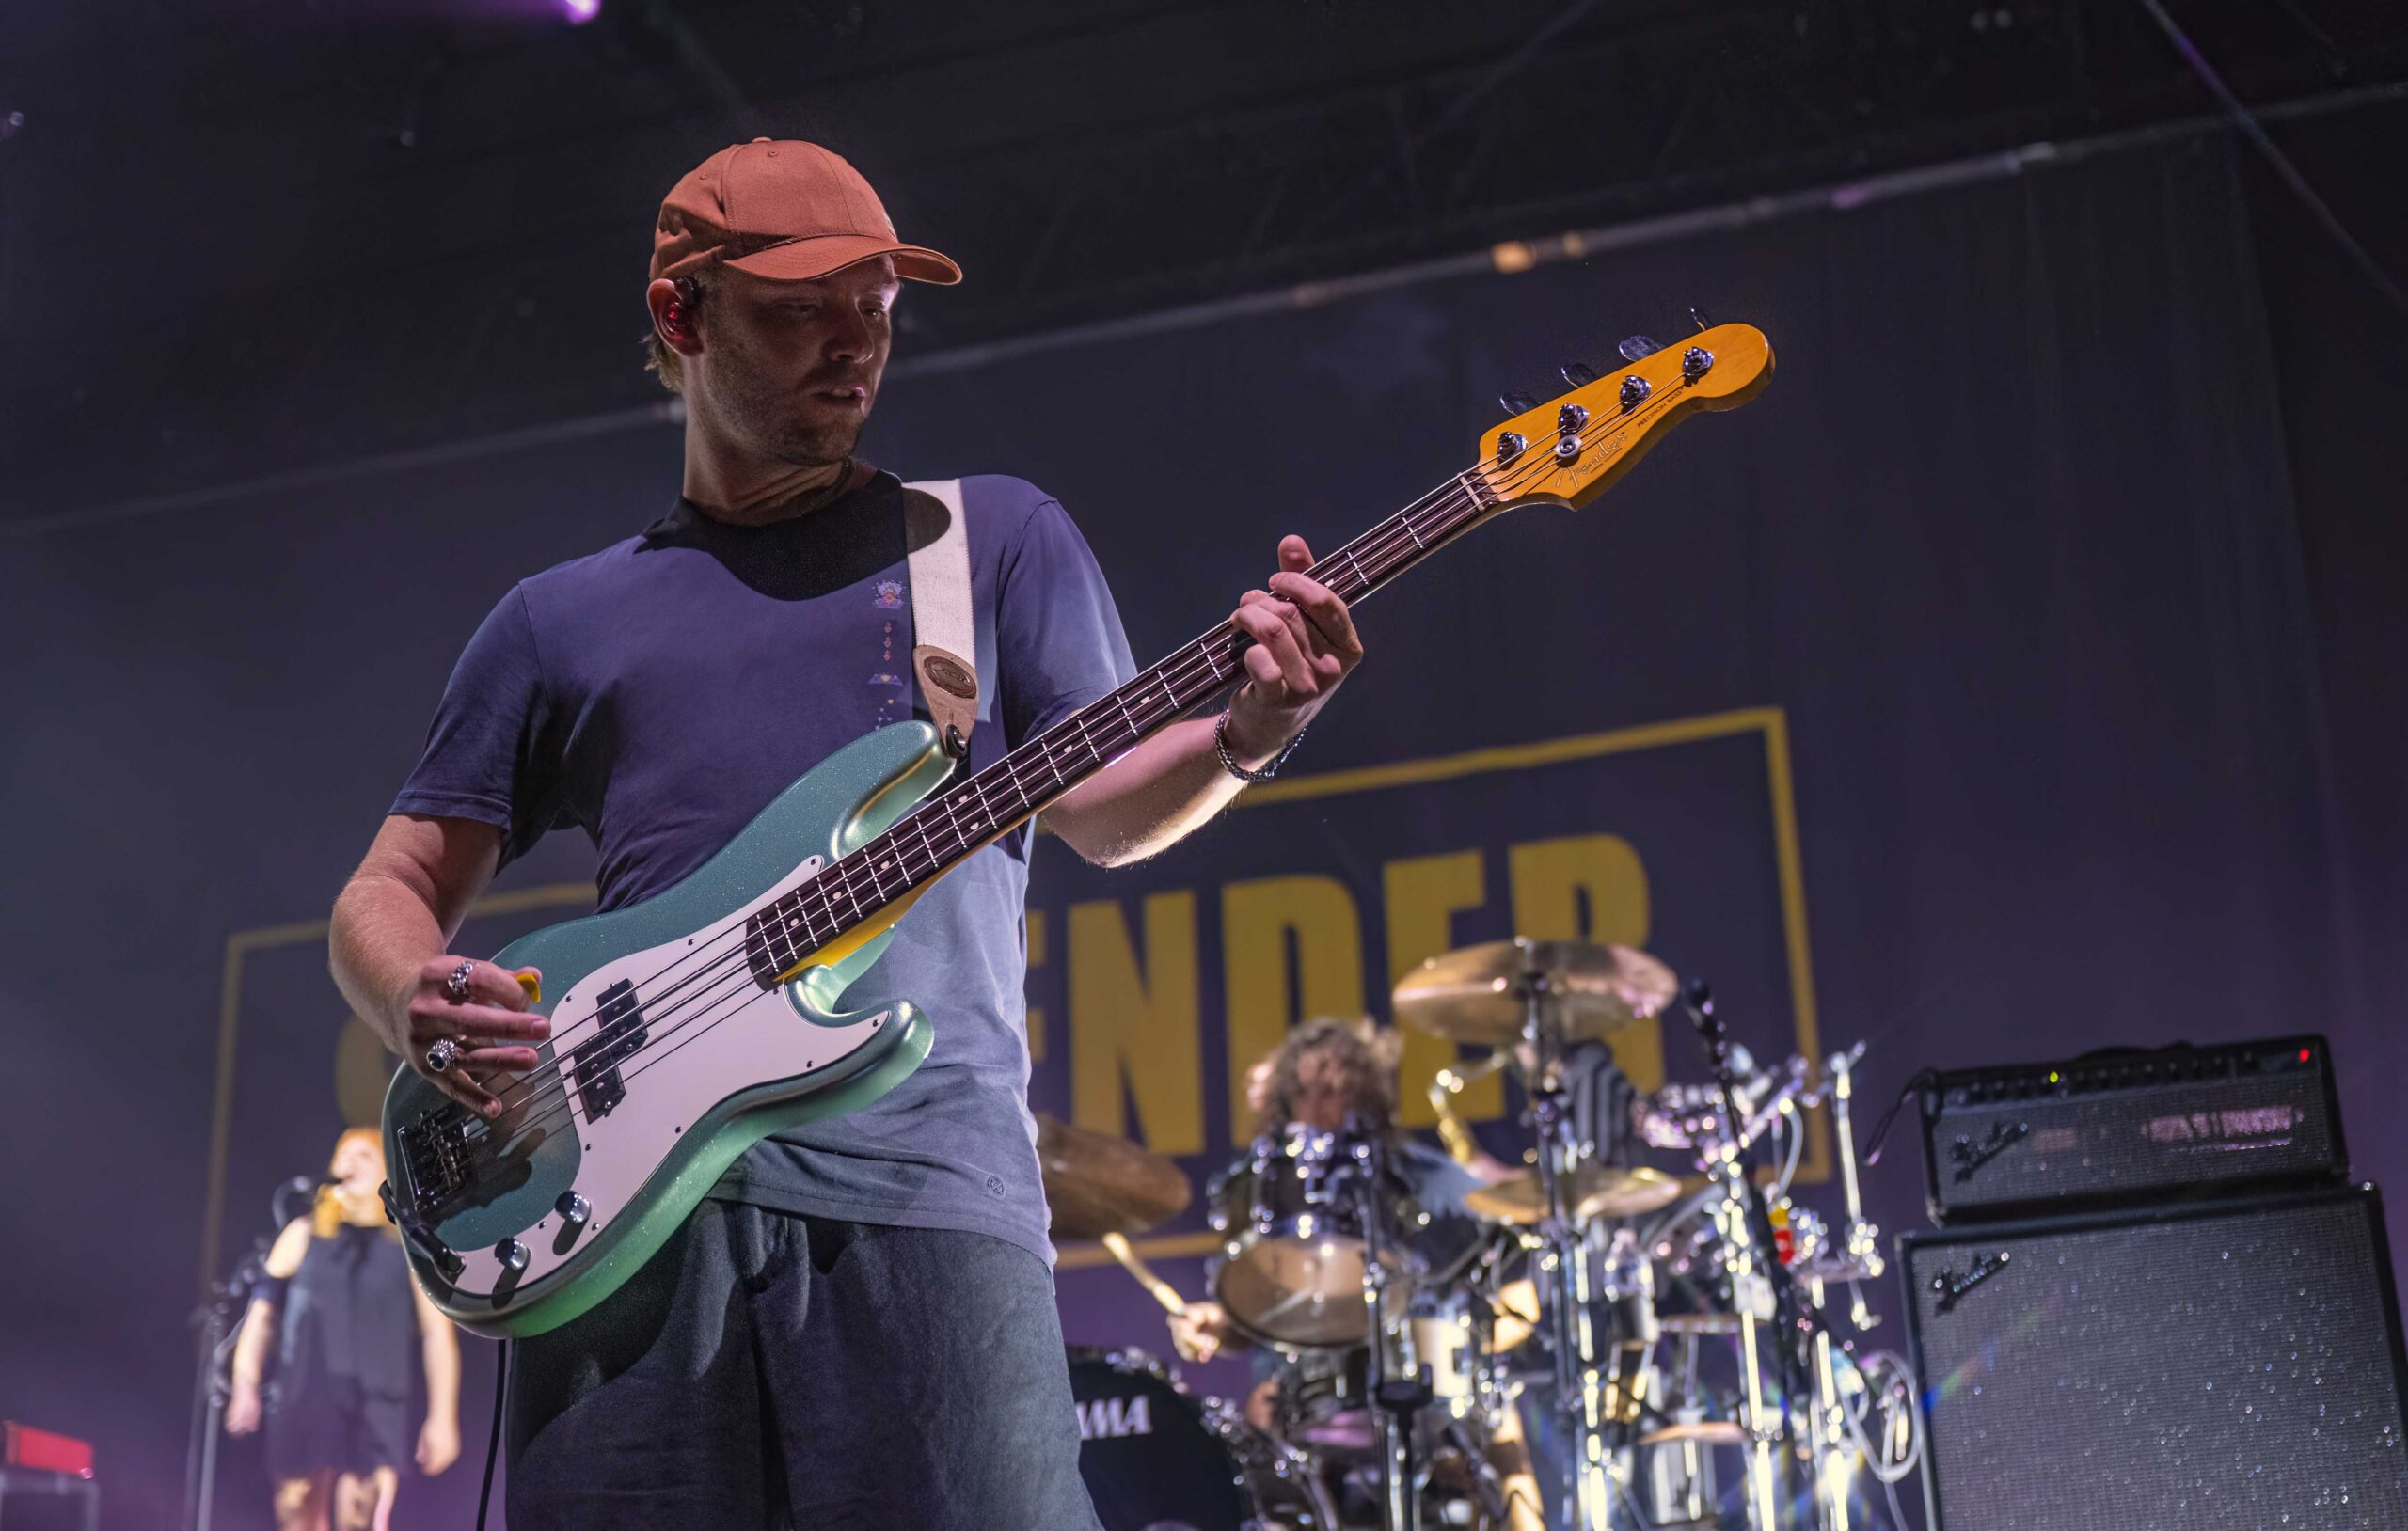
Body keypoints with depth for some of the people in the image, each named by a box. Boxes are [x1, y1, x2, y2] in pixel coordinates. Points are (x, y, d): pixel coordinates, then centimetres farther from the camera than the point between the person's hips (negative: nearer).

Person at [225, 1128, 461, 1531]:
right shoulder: (304, 1235, 11)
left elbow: (438, 1334, 4)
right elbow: (261, 1311, 8)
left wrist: (442, 1417, -1)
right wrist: (246, 1386, -4)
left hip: (377, 1407, -2)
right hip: (304, 1400, 2)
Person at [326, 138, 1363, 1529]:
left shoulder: (998, 538, 18)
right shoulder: (563, 620, 21)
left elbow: (1103, 804, 9)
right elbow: (391, 891, 21)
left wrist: (1243, 736, -13)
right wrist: (419, 1002, -3)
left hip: (926, 1173, -1)